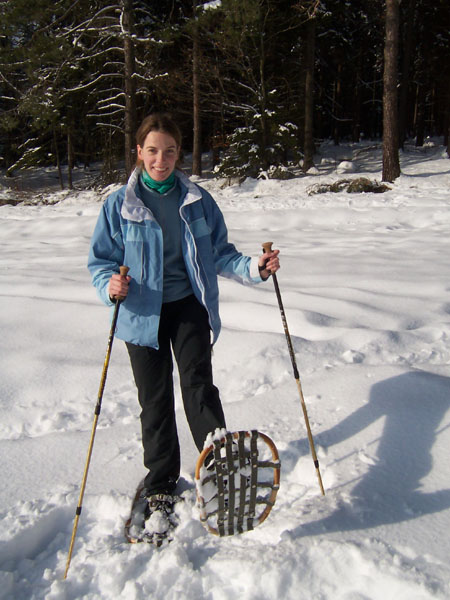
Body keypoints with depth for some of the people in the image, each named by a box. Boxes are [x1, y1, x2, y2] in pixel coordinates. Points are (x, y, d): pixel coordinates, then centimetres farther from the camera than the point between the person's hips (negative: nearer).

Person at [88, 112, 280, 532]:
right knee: (154, 399, 7)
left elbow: (219, 253, 8)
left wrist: (255, 268, -10)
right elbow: (100, 260, -1)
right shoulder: (119, 205, -3)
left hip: (190, 307, 1)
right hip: (143, 313, 0)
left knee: (198, 384, -14)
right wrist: (110, 285, -23)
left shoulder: (197, 200, 3)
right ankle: (161, 482, 25)